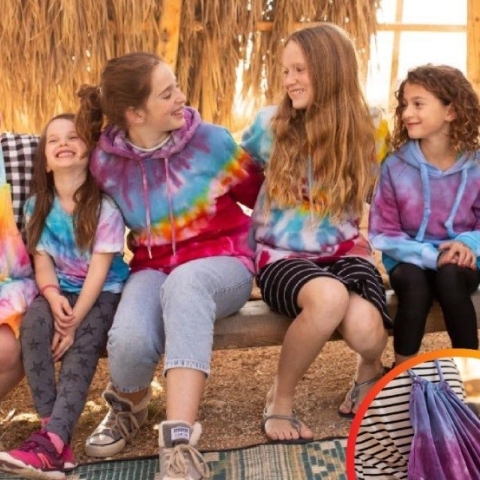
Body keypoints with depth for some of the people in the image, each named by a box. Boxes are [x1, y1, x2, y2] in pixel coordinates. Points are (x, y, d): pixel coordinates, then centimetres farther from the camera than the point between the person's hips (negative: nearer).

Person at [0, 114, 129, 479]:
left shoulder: (105, 205, -12)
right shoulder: (37, 205, 2)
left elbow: (99, 269, -16)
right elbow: (42, 260, -1)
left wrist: (75, 321, -23)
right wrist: (54, 297, -22)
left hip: (104, 291, -3)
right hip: (61, 290, 3)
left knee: (83, 344, -30)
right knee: (33, 322, -28)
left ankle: (51, 443, -39)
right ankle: (54, 432, -31)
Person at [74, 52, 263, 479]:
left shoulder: (210, 141, -8)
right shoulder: (106, 162, -3)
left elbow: (258, 192, 10)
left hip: (221, 262, -1)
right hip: (153, 269, 2)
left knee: (185, 282, -41)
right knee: (129, 340, -32)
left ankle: (179, 439, -46)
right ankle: (129, 404, 8)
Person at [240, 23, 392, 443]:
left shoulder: (362, 131, 0)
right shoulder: (270, 123, -1)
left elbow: (361, 202, 12)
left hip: (342, 251, 2)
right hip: (281, 257, -1)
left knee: (364, 326, -32)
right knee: (329, 296, -38)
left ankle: (371, 374, 10)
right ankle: (280, 399, -11)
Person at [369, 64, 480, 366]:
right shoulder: (395, 166, -8)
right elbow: (383, 233, -6)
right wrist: (431, 256, -19)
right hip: (410, 260, 0)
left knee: (449, 277, -33)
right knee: (414, 282, -33)